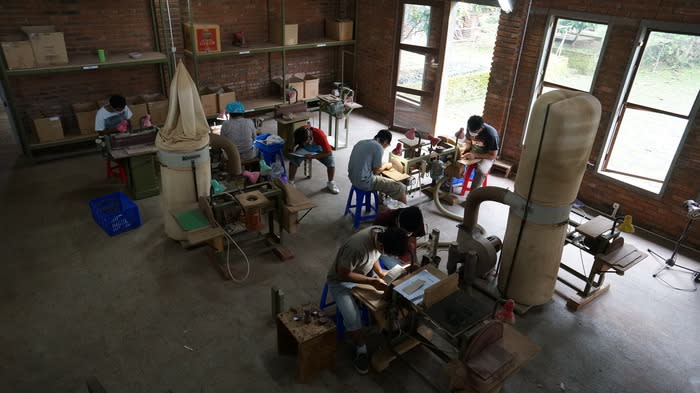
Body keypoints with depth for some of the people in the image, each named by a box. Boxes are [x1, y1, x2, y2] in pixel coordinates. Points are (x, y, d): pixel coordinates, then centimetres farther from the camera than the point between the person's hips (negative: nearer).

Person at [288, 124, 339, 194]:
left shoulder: (320, 135, -36)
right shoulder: (298, 133, -27)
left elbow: (329, 152, -34)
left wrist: (312, 156, -39)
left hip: (319, 150, -2)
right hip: (305, 149, 2)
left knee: (331, 161, -26)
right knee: (293, 159, -25)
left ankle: (330, 183, -3)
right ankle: (290, 183, -11)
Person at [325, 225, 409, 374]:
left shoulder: (384, 234, -18)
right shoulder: (356, 247, -41)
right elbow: (343, 274, -26)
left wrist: (380, 272, -12)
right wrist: (372, 281, -28)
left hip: (365, 271, 7)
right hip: (341, 280, -6)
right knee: (352, 318, -26)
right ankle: (361, 348, 0)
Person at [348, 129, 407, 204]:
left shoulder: (361, 142, 10)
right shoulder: (379, 147, -13)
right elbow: (376, 171, -10)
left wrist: (382, 165, 21)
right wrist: (386, 165, 9)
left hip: (352, 178, 9)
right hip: (365, 183, -9)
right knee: (400, 188, -4)